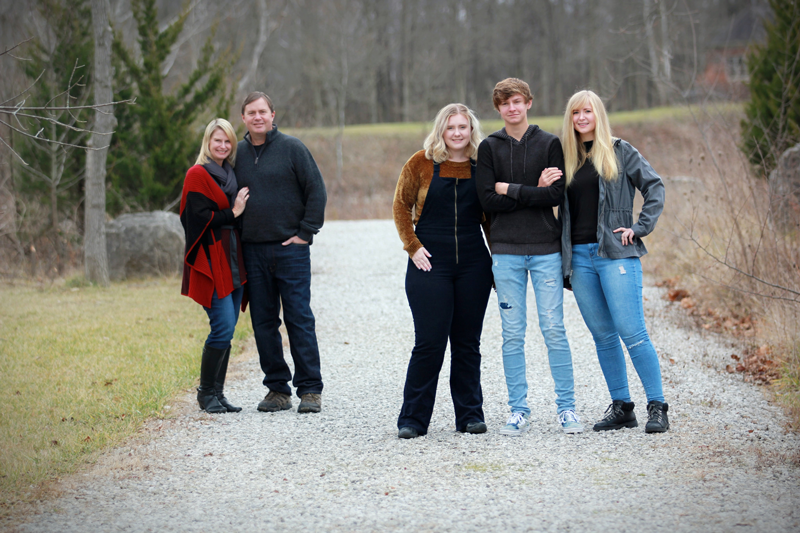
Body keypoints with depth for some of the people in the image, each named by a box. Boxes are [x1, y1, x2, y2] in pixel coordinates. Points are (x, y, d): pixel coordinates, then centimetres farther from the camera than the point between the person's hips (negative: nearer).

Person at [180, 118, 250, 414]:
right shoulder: (197, 175, -5)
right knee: (223, 327, -14)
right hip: (210, 262, -8)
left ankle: (217, 393, 12)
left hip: (233, 262, 8)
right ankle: (206, 392, -3)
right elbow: (199, 218, -14)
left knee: (227, 329, 6)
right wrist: (233, 214, -9)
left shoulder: (230, 175, 18)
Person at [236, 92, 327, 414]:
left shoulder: (292, 148, -2)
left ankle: (310, 390, 1)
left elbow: (316, 190, -2)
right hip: (253, 251, 4)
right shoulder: (237, 154, 10)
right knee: (263, 323, 5)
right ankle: (277, 388, 13)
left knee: (299, 320, -4)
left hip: (290, 249, -4)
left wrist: (306, 232, -6)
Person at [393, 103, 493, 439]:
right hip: (430, 263, -2)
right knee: (429, 342, -4)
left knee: (468, 343, 8)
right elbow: (401, 207, 4)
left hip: (473, 265, 2)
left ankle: (470, 415, 17)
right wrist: (413, 247, -5)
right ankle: (413, 419, 5)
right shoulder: (422, 163, 0)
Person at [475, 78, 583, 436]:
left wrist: (510, 189, -8)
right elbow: (487, 200, -4)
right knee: (513, 333, 3)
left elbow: (556, 194, -6)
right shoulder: (489, 147, 7)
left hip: (546, 249, -1)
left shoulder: (549, 144, 5)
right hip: (506, 251, 1)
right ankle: (518, 410, 9)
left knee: (554, 329, -2)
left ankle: (566, 407, 6)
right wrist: (535, 191, -9)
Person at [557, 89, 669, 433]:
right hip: (579, 257, 5)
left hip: (615, 254, -5)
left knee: (632, 332, -11)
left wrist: (640, 227, -6)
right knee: (603, 336, 7)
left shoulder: (619, 151, 3)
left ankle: (657, 407, -7)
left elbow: (654, 186, 1)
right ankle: (621, 407, 13)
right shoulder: (566, 157, 15)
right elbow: (559, 205, 22)